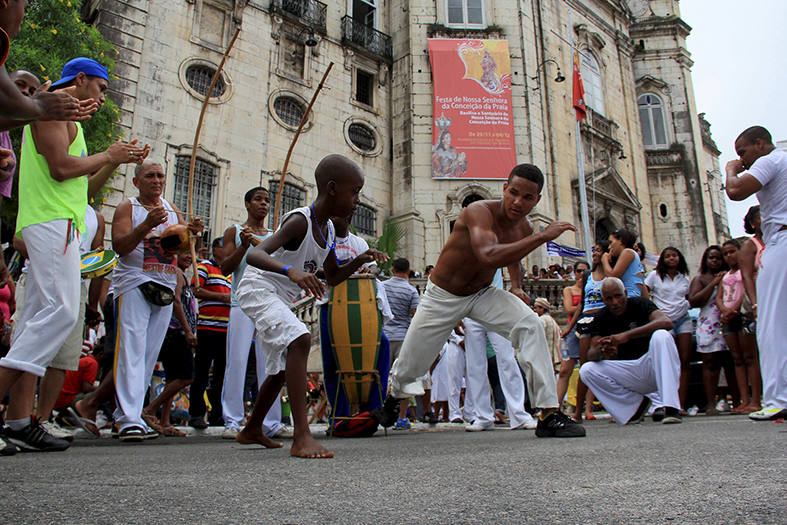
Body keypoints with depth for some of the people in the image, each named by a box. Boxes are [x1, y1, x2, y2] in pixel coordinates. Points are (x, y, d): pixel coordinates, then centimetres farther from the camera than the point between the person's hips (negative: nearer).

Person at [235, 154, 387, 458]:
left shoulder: (328, 229, 4)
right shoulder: (300, 221, -22)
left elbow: (332, 278, 13)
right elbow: (255, 255, -35)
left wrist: (359, 261, -3)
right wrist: (290, 270, -52)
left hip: (280, 300, 10)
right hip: (258, 289, -10)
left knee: (282, 369, 19)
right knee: (300, 340, -32)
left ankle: (252, 430, 39)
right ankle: (301, 437, -34)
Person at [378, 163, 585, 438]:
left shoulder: (524, 229, -8)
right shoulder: (479, 212, -29)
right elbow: (489, 256, -51)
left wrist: (516, 286, -2)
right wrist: (543, 236, -46)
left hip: (483, 294, 4)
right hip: (441, 298, -4)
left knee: (530, 326, -23)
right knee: (408, 368, 7)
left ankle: (549, 414, -18)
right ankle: (391, 400, 45)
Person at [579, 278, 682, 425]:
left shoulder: (640, 305, -9)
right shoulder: (602, 318, 0)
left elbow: (666, 322, -30)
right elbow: (591, 355, -8)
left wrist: (627, 335, -37)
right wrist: (600, 351, -34)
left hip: (652, 365, -3)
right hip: (628, 373, 3)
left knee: (661, 336, -32)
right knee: (586, 370, -17)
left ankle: (670, 407, -33)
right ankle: (638, 402, -6)